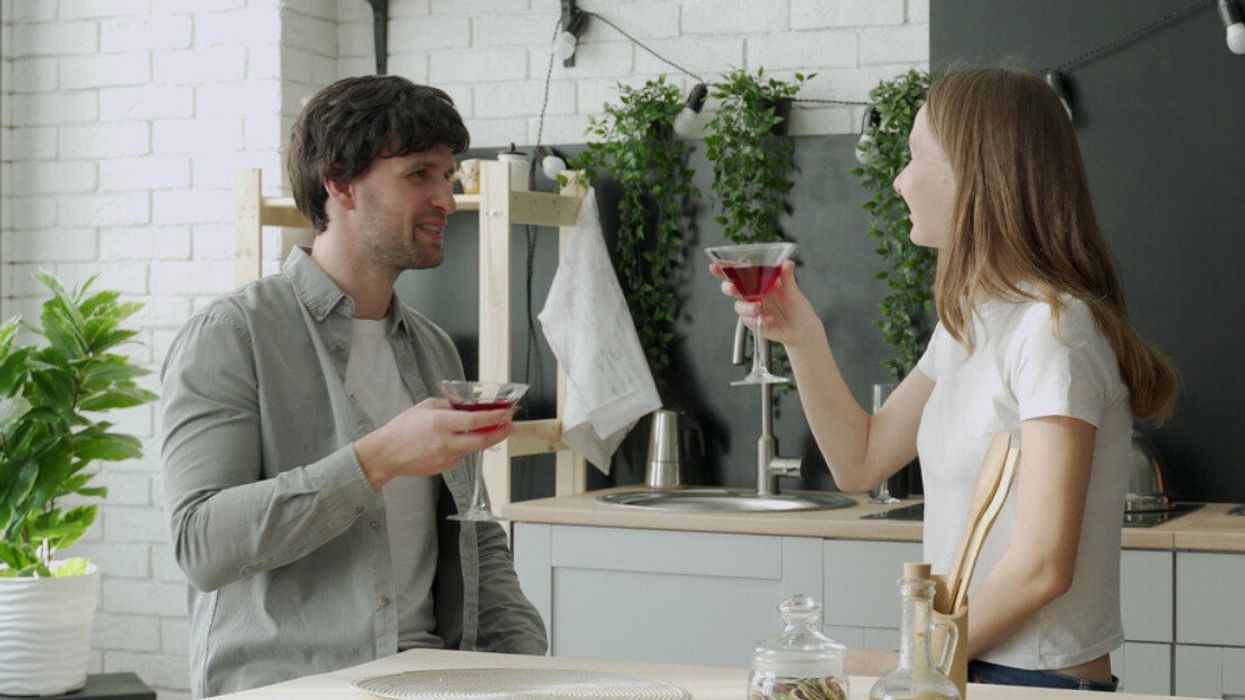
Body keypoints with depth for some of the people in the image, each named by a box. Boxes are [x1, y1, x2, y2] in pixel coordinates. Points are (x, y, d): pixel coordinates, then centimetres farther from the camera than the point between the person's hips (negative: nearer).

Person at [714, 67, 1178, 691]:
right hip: (966, 667, 8)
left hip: (1039, 680, -8)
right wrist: (802, 338, 7)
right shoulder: (968, 322, 12)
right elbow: (860, 462, 19)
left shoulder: (1053, 326, -17)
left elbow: (1042, 567, -21)